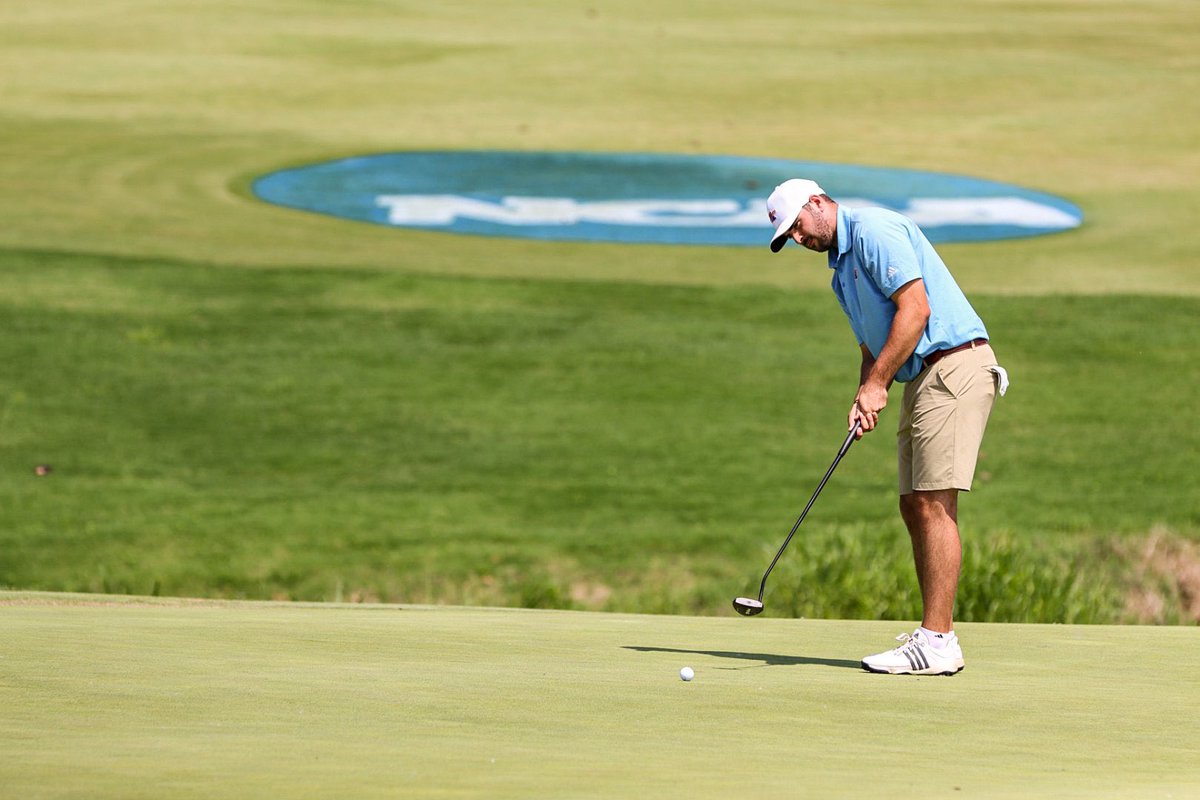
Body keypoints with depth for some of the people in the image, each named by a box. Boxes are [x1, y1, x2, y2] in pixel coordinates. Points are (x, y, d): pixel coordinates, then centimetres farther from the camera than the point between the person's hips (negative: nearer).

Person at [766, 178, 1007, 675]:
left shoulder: (874, 231, -9)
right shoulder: (841, 270, 22)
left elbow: (915, 309, -18)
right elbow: (872, 346, 22)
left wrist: (875, 384, -15)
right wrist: (863, 401, 2)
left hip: (954, 364, -11)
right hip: (922, 378, 11)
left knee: (934, 504, -13)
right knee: (914, 506, 9)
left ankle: (937, 643, -16)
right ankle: (934, 633, 11)